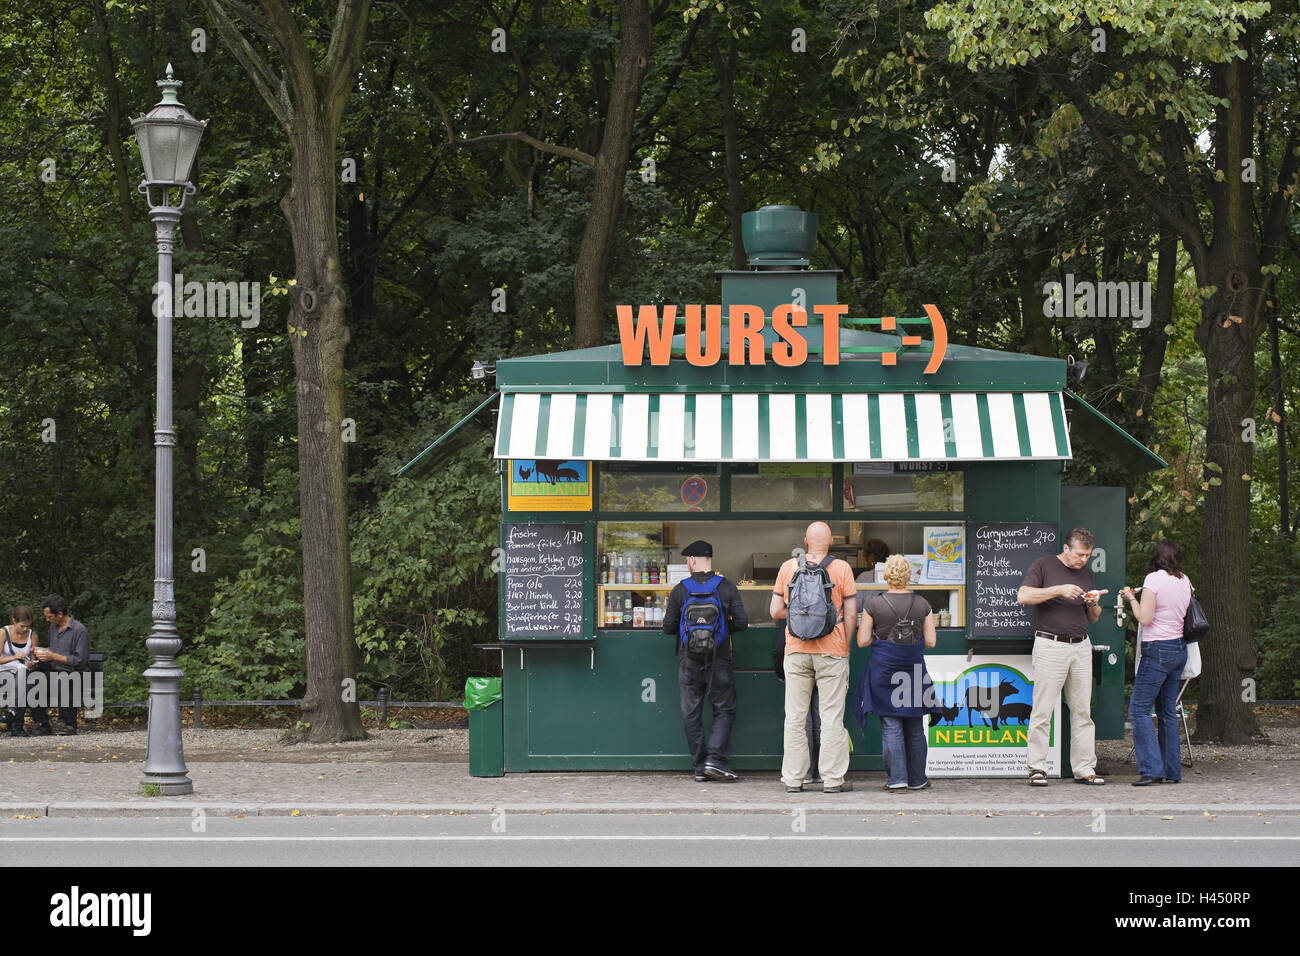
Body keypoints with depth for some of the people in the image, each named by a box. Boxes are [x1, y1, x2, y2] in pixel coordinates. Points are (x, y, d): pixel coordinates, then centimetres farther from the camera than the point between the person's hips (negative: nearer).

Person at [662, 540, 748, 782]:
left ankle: (699, 767, 8)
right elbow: (742, 622, -3)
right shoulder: (726, 587, -2)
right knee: (725, 710, 8)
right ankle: (715, 759, -7)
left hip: (689, 661, 1)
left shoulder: (679, 590, -1)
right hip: (718, 660, -1)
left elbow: (668, 627, 1)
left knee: (691, 714, 8)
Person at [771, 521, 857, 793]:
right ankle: (832, 778, 2)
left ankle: (793, 778, 9)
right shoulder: (842, 569, -3)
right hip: (832, 650, -2)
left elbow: (775, 611, 5)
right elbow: (850, 615, -2)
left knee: (795, 716, 7)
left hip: (796, 650, 2)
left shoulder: (788, 568, 3)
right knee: (831, 717, 2)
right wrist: (846, 647, 9)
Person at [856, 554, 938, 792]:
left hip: (885, 668, -2)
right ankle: (917, 779, 17)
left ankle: (897, 779, -5)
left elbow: (862, 641, -6)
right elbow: (930, 641, 0)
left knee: (891, 726, 0)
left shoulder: (874, 604, -7)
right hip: (915, 668, 2)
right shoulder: (922, 605, -1)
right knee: (915, 727, 12)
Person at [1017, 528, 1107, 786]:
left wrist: (1093, 604, 0)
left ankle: (1084, 769, 7)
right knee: (1042, 711, -6)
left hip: (1081, 647, 5)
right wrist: (1059, 590, -18)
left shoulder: (1086, 572, 18)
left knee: (1082, 711, 3)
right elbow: (1023, 596, -14)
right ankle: (1037, 768, -1)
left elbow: (1094, 617, 23)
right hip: (1050, 646, -5)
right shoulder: (1043, 566, 1)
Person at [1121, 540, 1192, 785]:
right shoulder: (1185, 581, 8)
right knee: (1168, 711, 12)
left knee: (1139, 710, -5)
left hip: (1158, 650, -8)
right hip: (1179, 648, 8)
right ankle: (1172, 770, 11)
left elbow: (1145, 618, -15)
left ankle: (1151, 769, -13)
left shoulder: (1154, 579, -11)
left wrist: (1132, 598, 2)